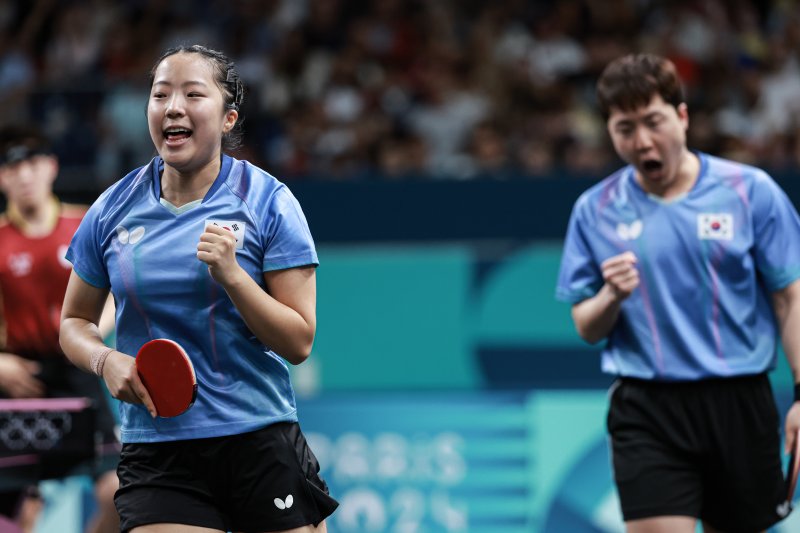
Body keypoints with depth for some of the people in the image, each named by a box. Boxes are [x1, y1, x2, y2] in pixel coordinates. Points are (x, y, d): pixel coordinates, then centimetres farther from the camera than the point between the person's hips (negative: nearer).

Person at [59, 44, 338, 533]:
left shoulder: (268, 201, -4)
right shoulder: (113, 210, 4)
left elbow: (299, 343, -6)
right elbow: (75, 322, 15)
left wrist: (231, 275, -19)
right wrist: (105, 360, -7)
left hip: (262, 442, -1)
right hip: (156, 451, 1)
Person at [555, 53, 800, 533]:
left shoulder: (750, 191, 0)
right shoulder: (595, 211, 4)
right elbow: (586, 328, 8)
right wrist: (611, 297, -14)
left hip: (740, 403, 0)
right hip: (647, 412, 0)